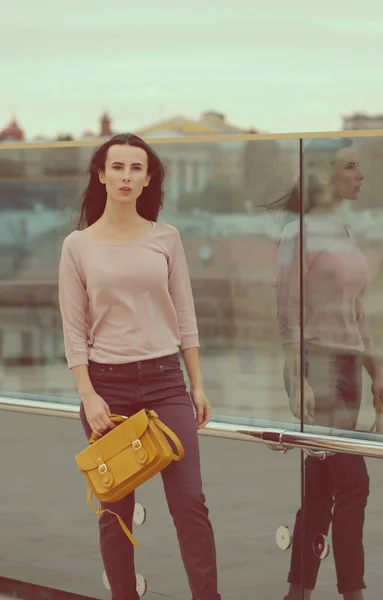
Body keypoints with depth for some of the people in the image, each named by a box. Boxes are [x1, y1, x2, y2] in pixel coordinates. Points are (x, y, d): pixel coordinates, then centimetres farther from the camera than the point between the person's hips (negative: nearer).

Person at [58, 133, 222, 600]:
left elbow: (185, 317, 7)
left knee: (189, 500, -7)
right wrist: (88, 396, -9)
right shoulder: (78, 246, 0)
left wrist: (198, 385, 4)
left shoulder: (166, 238, 3)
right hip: (107, 383, -1)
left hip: (165, 380, 1)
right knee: (116, 508, 5)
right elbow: (73, 330, -1)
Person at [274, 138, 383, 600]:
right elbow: (288, 314, -13)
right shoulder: (299, 233, -9)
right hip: (315, 365, -8)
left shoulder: (344, 233, 15)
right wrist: (298, 381, -19)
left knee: (322, 487, 7)